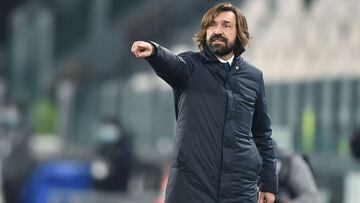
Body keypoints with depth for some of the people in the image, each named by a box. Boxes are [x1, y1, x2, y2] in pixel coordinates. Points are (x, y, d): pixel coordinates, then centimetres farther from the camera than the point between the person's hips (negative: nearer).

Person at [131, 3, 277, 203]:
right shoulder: (191, 66, 3)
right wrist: (153, 51, -45)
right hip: (191, 184, -2)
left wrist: (269, 183, 11)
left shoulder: (254, 77, 12)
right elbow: (172, 63, -22)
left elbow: (263, 135, 15)